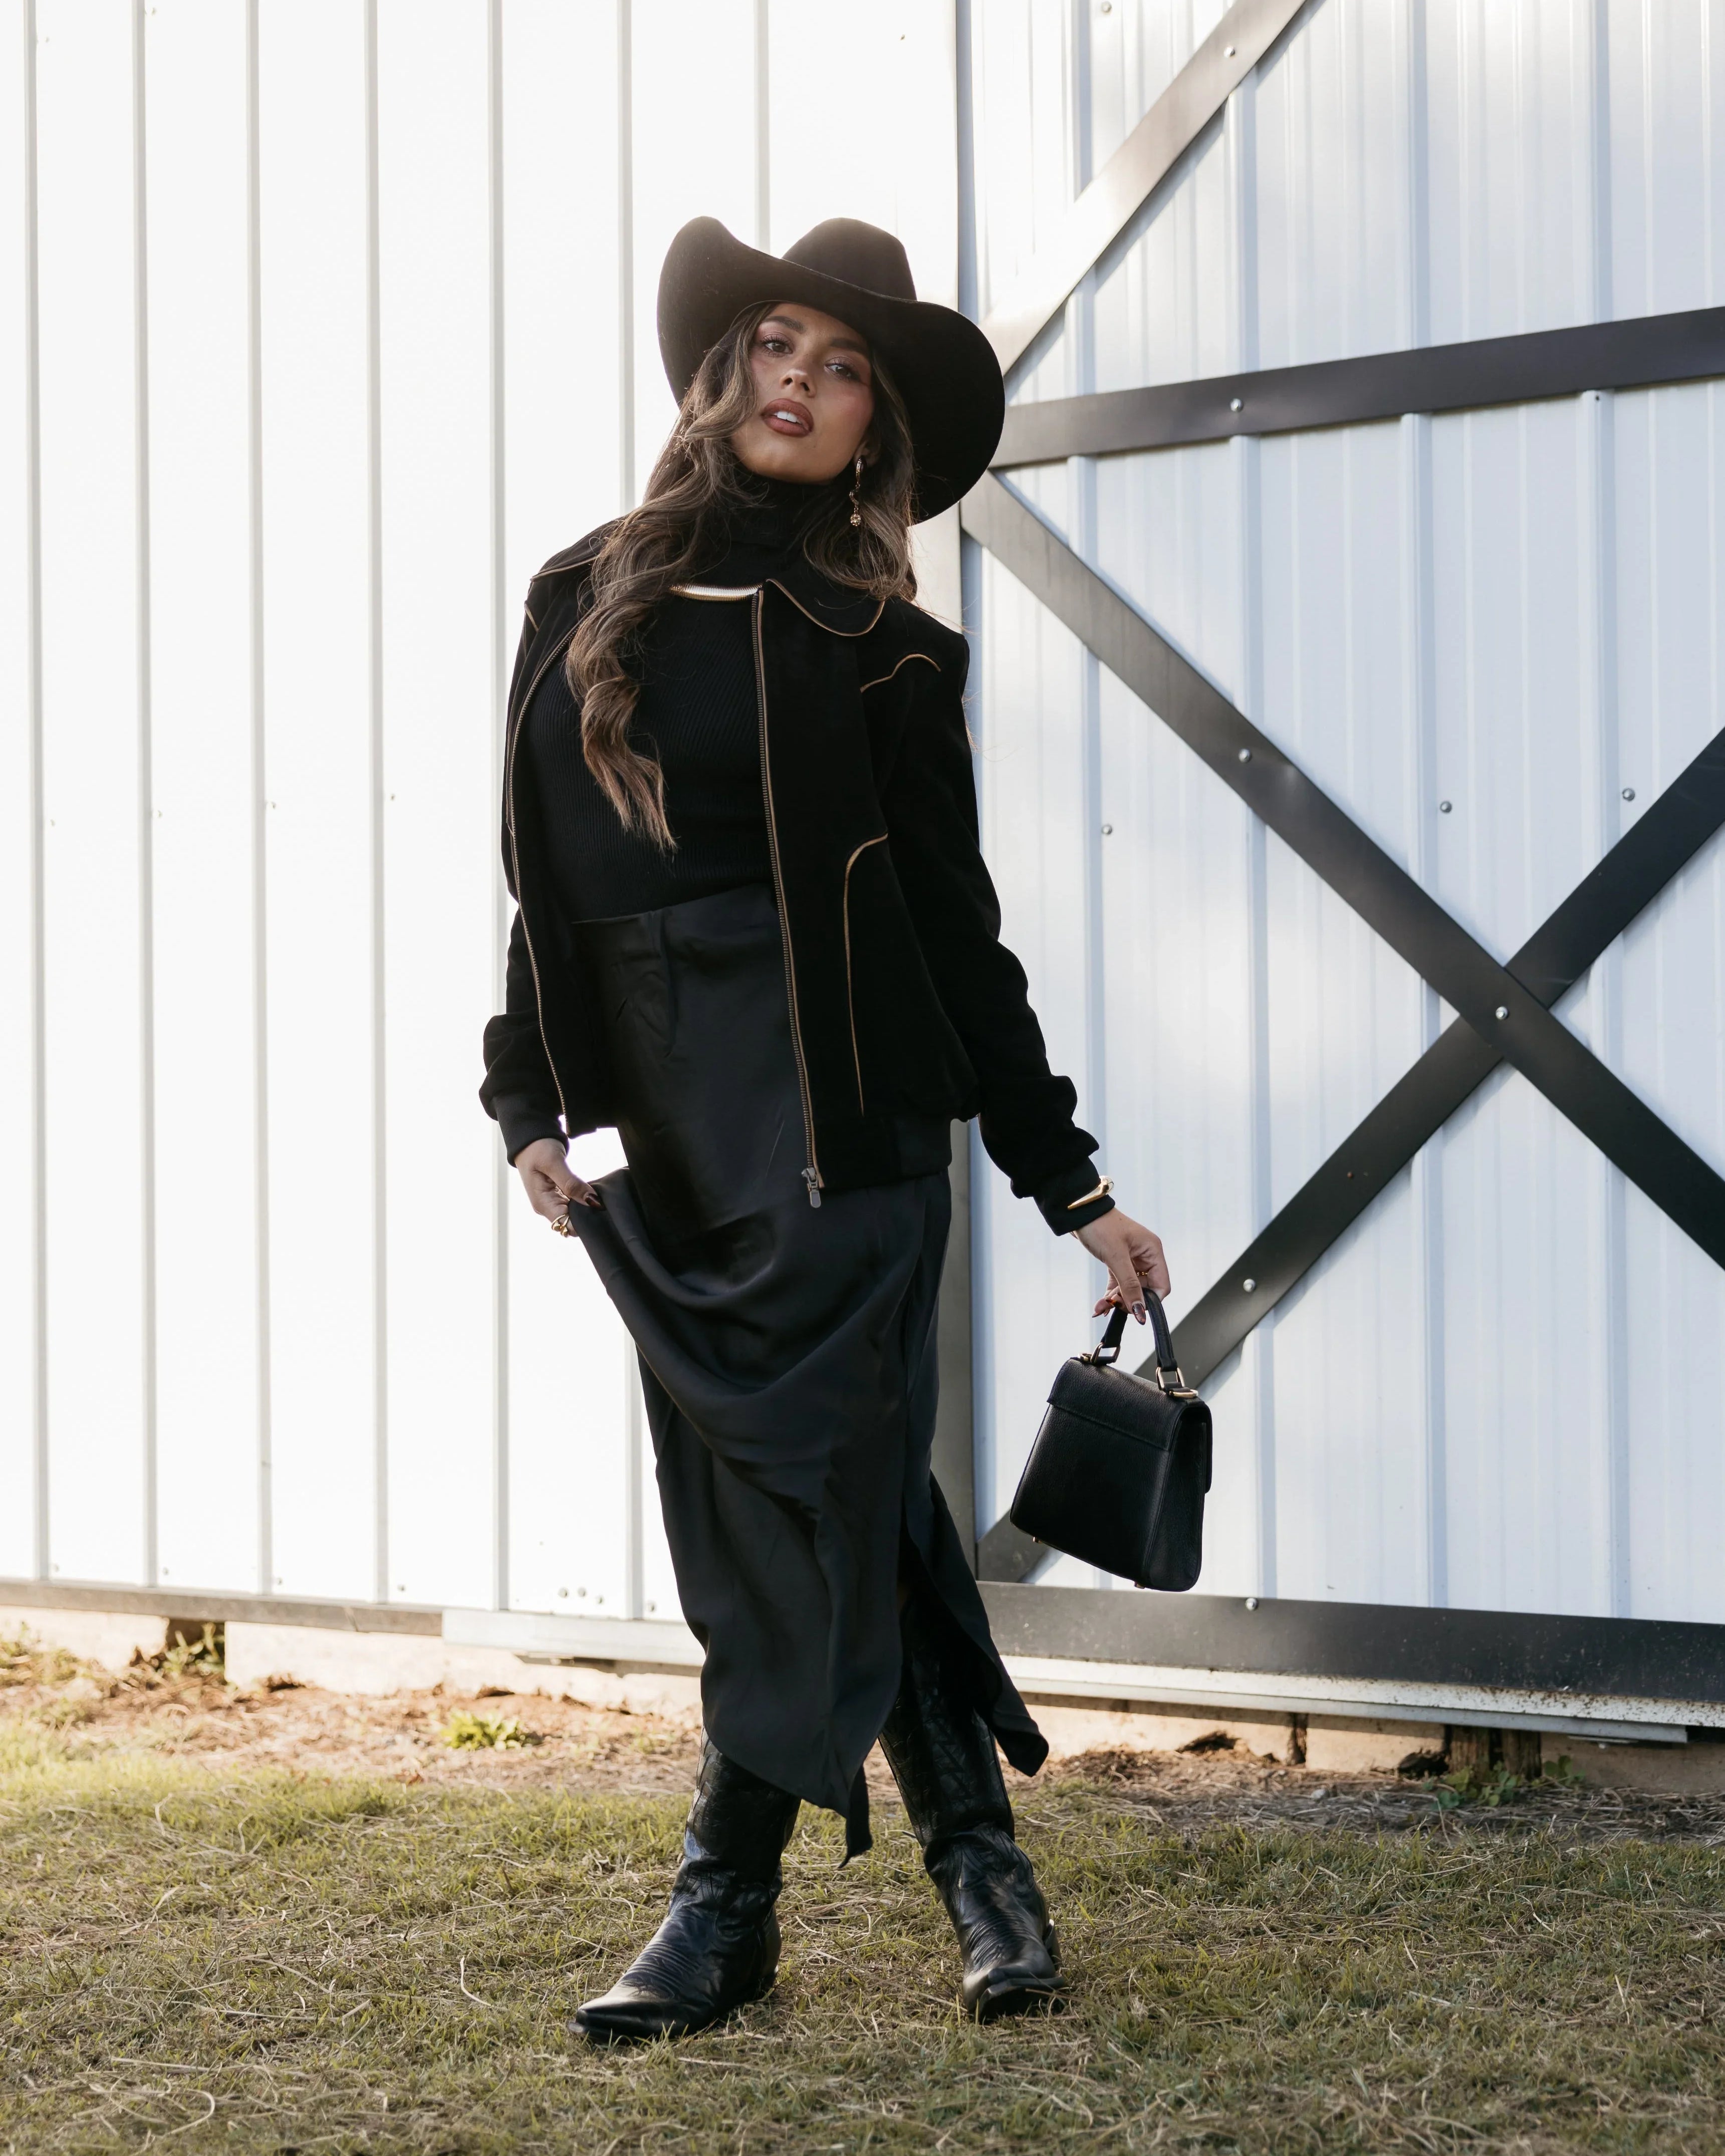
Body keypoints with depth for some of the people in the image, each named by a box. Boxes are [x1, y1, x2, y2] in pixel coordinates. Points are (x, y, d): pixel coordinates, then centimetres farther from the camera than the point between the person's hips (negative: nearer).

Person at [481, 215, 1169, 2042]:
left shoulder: (876, 647, 1)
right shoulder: (588, 601, 10)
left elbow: (954, 925, 3)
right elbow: (544, 878, 14)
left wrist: (1071, 1182, 3)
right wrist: (532, 1103, 5)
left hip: (838, 1118, -4)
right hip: (666, 1135, 4)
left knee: (804, 1484, -5)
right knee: (831, 1490, 6)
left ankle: (728, 1900, 5)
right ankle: (978, 1854, 17)